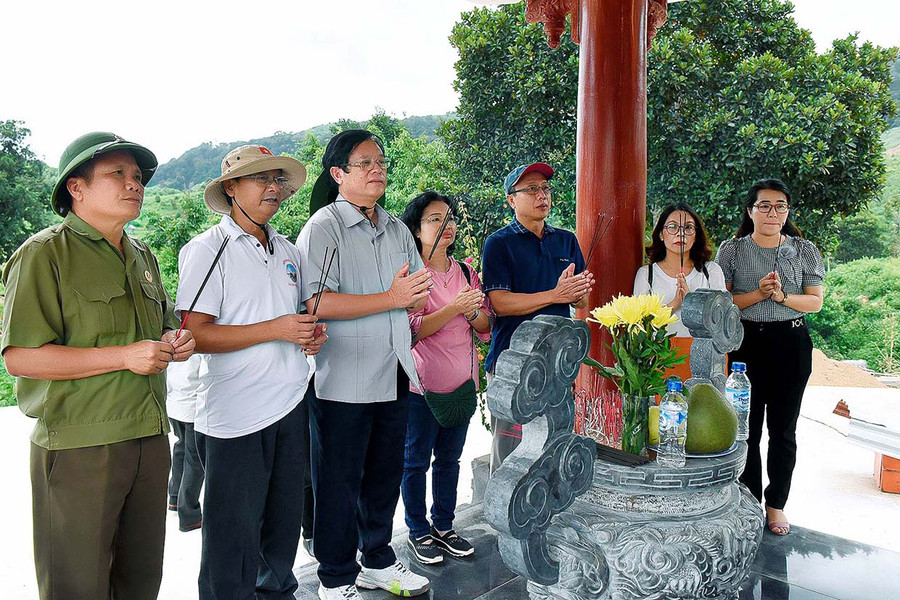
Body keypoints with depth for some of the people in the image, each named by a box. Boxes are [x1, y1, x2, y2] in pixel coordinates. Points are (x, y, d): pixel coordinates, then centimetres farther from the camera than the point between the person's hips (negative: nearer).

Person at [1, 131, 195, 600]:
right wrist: (123, 356, -21)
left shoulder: (143, 257, 15)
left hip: (150, 440, 7)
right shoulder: (45, 254, -8)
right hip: (79, 449, -6)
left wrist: (173, 342, 4)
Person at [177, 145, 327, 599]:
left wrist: (312, 333, 2)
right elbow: (196, 335, -15)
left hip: (292, 406, 6)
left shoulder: (288, 250, 13)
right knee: (234, 532, 4)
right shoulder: (207, 250, -7)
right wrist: (275, 329, -20)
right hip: (234, 414, -6)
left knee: (285, 520, 18)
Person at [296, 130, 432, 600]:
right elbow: (315, 301, -22)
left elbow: (418, 294, 17)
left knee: (385, 474, 19)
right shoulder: (324, 226, -9)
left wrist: (412, 298, -6)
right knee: (339, 482, 7)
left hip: (394, 374, 7)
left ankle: (378, 561, 38)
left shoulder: (396, 228, 13)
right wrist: (390, 299, -20)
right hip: (343, 381, -7)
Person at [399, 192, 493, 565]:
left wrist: (472, 312, -13)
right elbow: (412, 329, -17)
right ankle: (418, 532, 25)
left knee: (449, 457, 16)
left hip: (462, 380, 5)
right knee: (416, 460, 8)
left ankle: (444, 526, 32)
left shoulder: (465, 272, 8)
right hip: (422, 382, -5)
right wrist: (455, 308, -25)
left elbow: (486, 325, 8)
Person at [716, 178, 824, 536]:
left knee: (783, 429, 9)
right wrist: (758, 294, -16)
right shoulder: (732, 250, 2)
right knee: (746, 427, 3)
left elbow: (815, 302, 4)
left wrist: (781, 296, -13)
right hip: (745, 343, -1)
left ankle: (776, 504, 24)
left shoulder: (804, 250, 6)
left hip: (791, 344, 1)